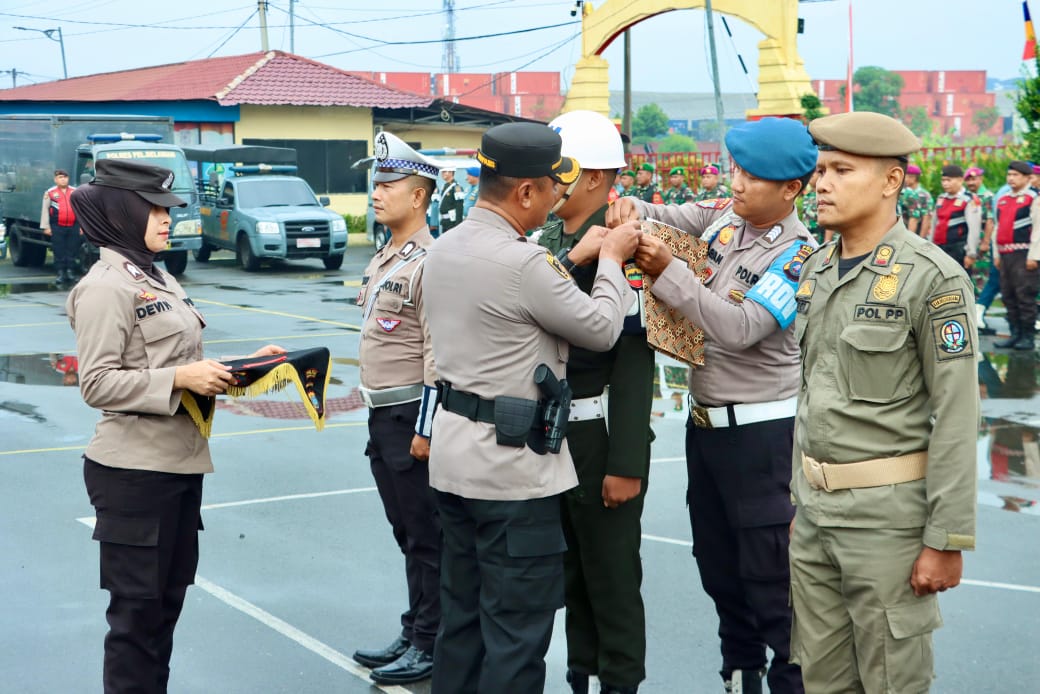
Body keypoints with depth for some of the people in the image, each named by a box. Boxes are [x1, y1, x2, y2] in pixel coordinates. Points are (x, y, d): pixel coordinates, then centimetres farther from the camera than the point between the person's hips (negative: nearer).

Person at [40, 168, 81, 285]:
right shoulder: (50, 193, 2)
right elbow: (45, 211, 3)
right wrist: (46, 227, -2)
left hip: (73, 226, 2)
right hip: (57, 227, -2)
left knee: (72, 252, 5)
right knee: (59, 252, -1)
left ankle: (71, 272, 12)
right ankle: (60, 274, 4)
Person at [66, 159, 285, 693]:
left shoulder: (159, 279, 15)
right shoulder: (106, 286, -14)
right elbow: (97, 384, -19)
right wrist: (181, 378, -24)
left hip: (182, 461, 9)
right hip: (135, 470, -9)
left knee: (167, 600, 15)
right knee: (138, 608, 0)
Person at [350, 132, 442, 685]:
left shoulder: (428, 261, -16)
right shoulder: (383, 259, 13)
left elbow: (437, 353, -19)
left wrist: (425, 429, -20)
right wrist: (378, 417, 19)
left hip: (412, 416, -9)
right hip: (382, 415, 9)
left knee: (426, 537, 0)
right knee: (405, 534, 16)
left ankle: (431, 646, 8)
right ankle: (413, 634, 26)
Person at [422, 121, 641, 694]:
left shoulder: (443, 250, 7)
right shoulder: (521, 261, -21)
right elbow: (602, 329, -10)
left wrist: (577, 259, 16)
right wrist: (611, 262, 6)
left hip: (455, 453, 9)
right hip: (512, 462, -9)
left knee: (461, 612, 17)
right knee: (517, 627, 0)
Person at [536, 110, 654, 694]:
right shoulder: (550, 242, 10)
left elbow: (635, 363, -21)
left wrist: (625, 464, -23)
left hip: (600, 435, -8)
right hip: (549, 430, 8)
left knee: (611, 573, 3)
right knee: (571, 568, 18)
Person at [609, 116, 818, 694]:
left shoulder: (798, 256, -16)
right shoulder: (723, 217, 3)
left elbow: (740, 329, -26)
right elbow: (666, 218, 13)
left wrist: (668, 270, -26)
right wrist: (632, 212, -11)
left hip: (762, 430, -7)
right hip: (706, 420, 8)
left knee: (770, 576, -2)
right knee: (718, 565, 19)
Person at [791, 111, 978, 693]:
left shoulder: (934, 278, -13)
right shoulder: (816, 271, 9)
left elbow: (956, 417, -15)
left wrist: (947, 540, -16)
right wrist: (800, 498, 17)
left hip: (887, 513, -6)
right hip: (815, 508, 7)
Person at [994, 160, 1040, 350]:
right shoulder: (1002, 199, 16)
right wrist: (996, 254, 17)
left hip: (1024, 254, -7)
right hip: (1005, 255, 7)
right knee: (1008, 297, 9)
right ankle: (1015, 335, 17)